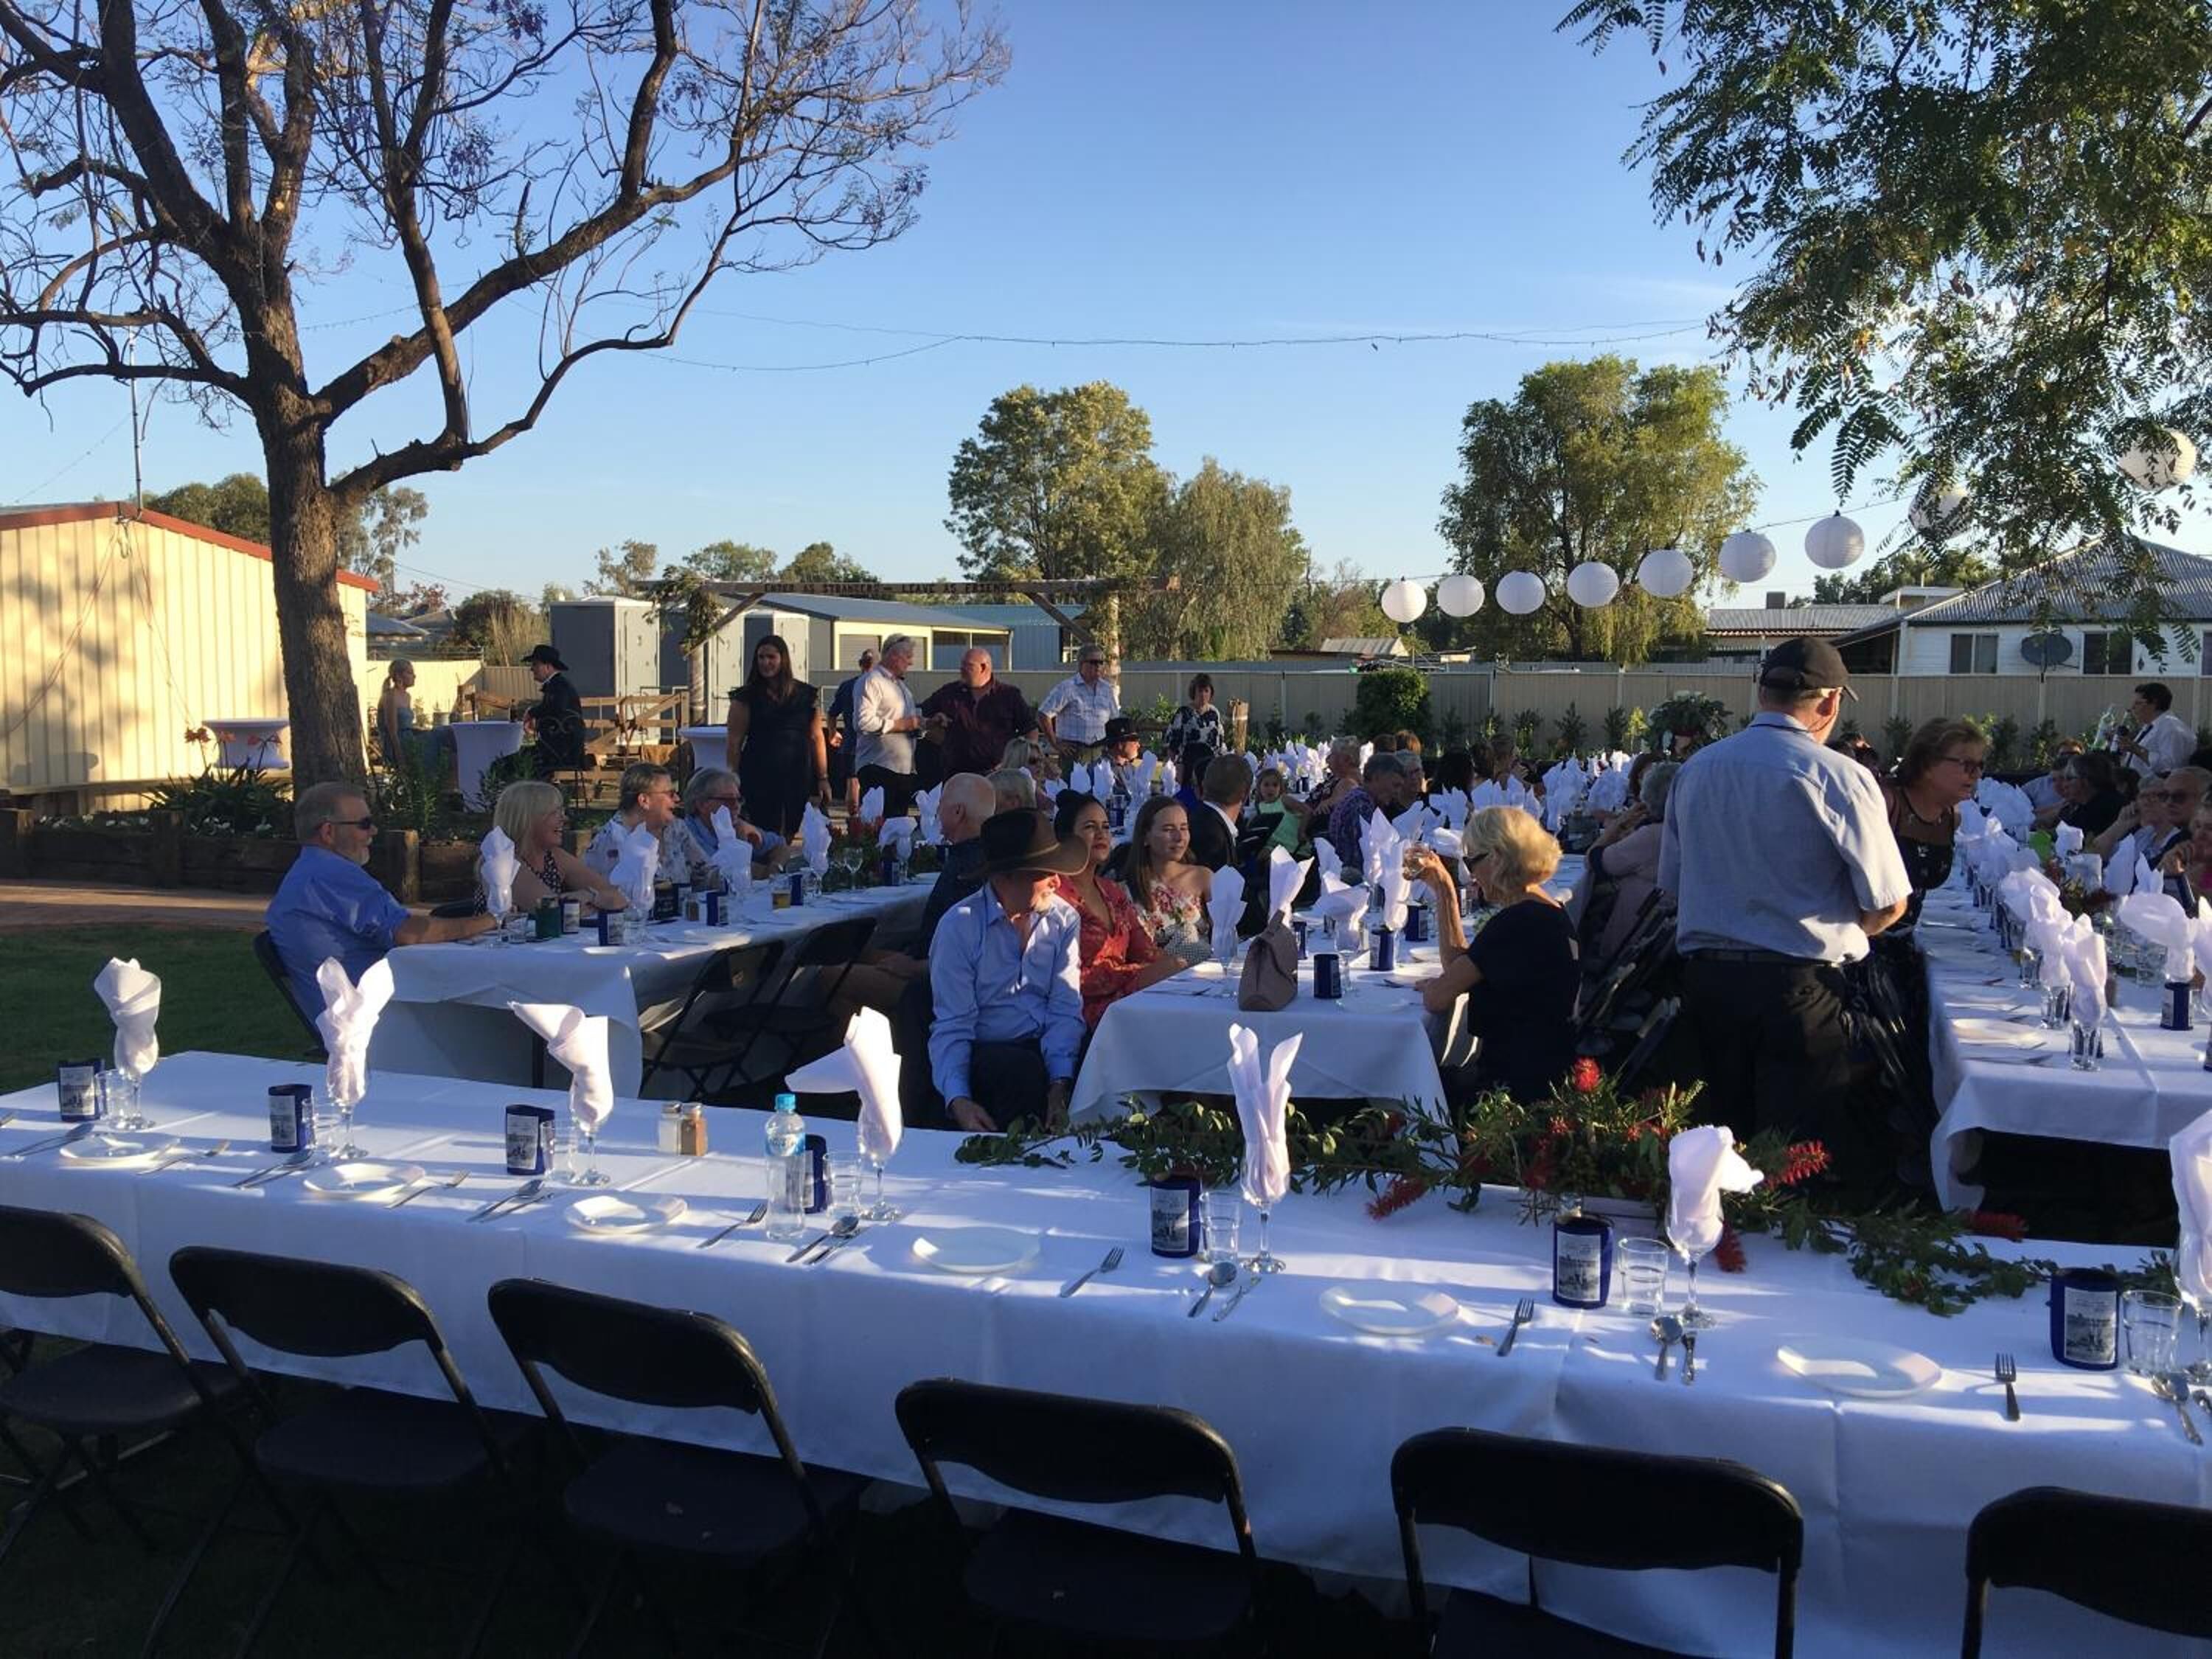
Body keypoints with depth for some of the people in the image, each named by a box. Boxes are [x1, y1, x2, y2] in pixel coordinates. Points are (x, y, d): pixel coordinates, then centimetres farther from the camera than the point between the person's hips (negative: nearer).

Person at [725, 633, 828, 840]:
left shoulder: (806, 695, 8)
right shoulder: (746, 697, 3)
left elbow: (817, 738, 10)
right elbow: (735, 742, 1)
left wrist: (823, 779, 6)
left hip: (799, 777, 2)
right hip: (761, 779, -2)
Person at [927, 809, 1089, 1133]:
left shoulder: (1064, 919, 5)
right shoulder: (960, 925, -7)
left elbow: (1065, 1009, -3)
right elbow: (952, 1025, -10)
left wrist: (1060, 1085, -21)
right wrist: (958, 1100, -29)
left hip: (1048, 1046, 3)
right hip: (985, 1053, -3)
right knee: (1028, 1071, -35)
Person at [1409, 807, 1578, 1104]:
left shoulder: (1519, 922, -20)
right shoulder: (1545, 911, 11)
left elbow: (1437, 998, -18)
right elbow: (1459, 964, 19)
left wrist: (1429, 986, 5)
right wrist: (1444, 889, 17)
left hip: (1518, 1087, -10)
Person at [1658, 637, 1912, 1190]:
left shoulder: (1695, 769, 5)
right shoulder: (1839, 778, -10)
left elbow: (1672, 882, 13)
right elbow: (1889, 902, -6)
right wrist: (1829, 935, 12)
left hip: (1704, 976, 5)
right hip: (1797, 987, -5)